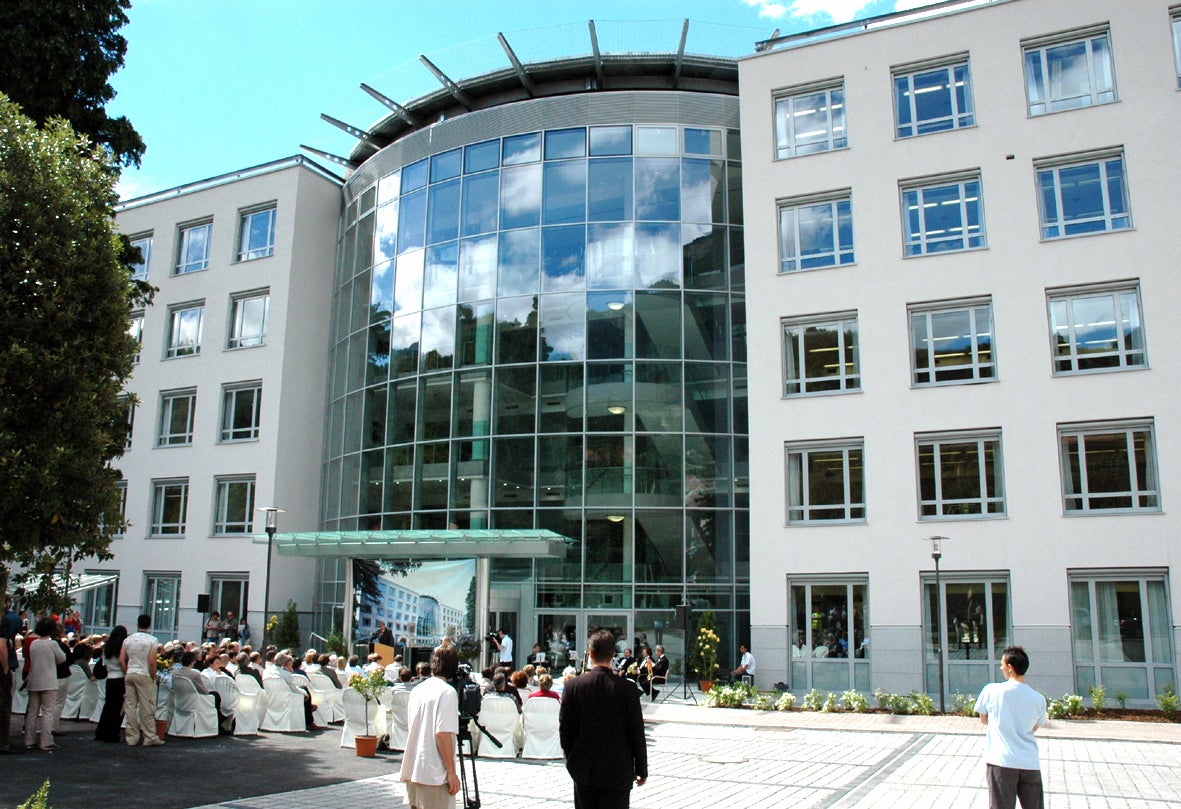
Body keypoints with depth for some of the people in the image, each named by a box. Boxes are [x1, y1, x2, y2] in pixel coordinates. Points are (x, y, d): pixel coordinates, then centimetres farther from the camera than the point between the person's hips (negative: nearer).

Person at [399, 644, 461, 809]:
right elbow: (442, 734, -19)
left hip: (412, 770, 7)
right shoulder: (448, 692, -12)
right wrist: (452, 772, -15)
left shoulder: (416, 690, 11)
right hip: (435, 774, -7)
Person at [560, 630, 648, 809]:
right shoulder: (627, 689, -13)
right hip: (617, 773, -2)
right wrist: (641, 770, 5)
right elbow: (637, 734, -7)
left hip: (583, 771, 2)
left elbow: (565, 731, -1)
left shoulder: (573, 686, -8)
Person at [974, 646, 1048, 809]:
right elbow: (1034, 728, 17)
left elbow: (984, 720, 10)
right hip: (1030, 764, 3)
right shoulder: (1039, 699, 3)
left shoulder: (991, 690, -4)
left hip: (1002, 762, -3)